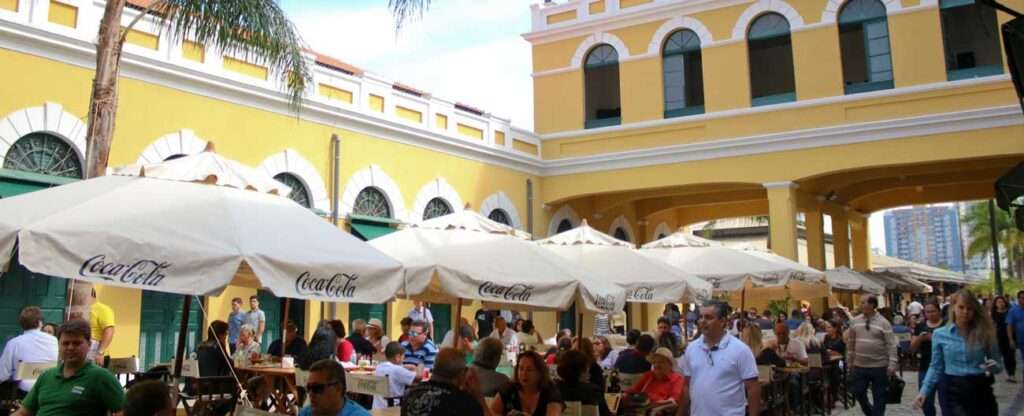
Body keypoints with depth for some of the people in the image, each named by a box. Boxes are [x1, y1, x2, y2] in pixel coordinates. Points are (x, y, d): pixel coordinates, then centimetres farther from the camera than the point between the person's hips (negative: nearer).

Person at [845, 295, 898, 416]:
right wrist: (850, 362, 13)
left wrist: (892, 365, -16)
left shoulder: (883, 323, -9)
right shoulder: (855, 321, 3)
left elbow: (891, 346, -10)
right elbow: (851, 343, 11)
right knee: (858, 393, 9)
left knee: (879, 397, 6)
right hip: (859, 366, 4)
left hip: (879, 367, -4)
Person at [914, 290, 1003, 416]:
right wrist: (924, 391, -6)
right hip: (953, 391, -2)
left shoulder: (984, 333, 1)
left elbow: (999, 364, 9)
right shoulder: (940, 334, -1)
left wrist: (993, 366, -15)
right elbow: (936, 367, 5)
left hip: (980, 390, 2)